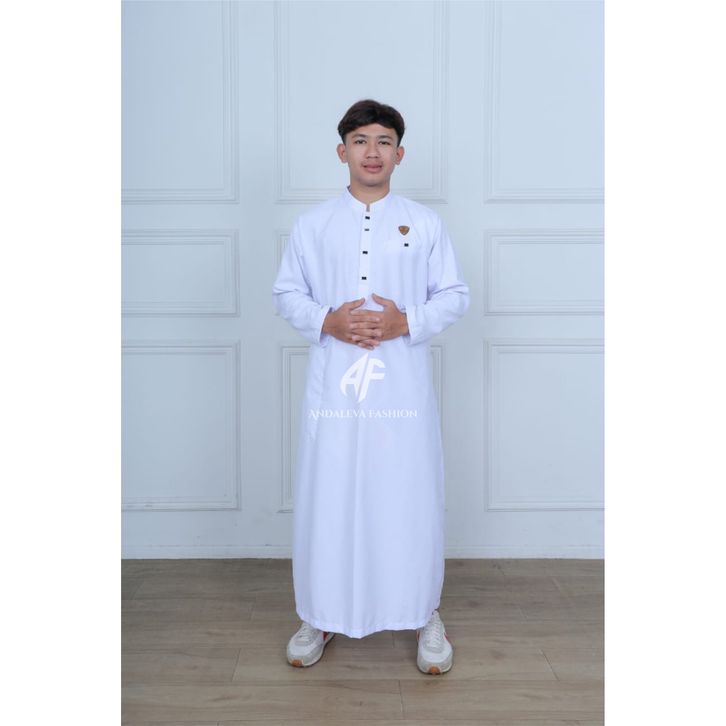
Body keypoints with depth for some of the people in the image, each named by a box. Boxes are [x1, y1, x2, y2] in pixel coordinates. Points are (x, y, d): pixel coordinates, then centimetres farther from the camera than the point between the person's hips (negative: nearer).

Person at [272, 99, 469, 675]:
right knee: (327, 498, 7)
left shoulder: (424, 223, 5)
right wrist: (326, 321, -11)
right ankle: (323, 615, 27)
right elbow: (286, 293, 8)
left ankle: (424, 614, 26)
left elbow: (455, 295, 5)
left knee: (410, 498, 6)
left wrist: (407, 322, -12)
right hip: (333, 384, 1)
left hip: (402, 385, 0)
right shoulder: (312, 224, 7)